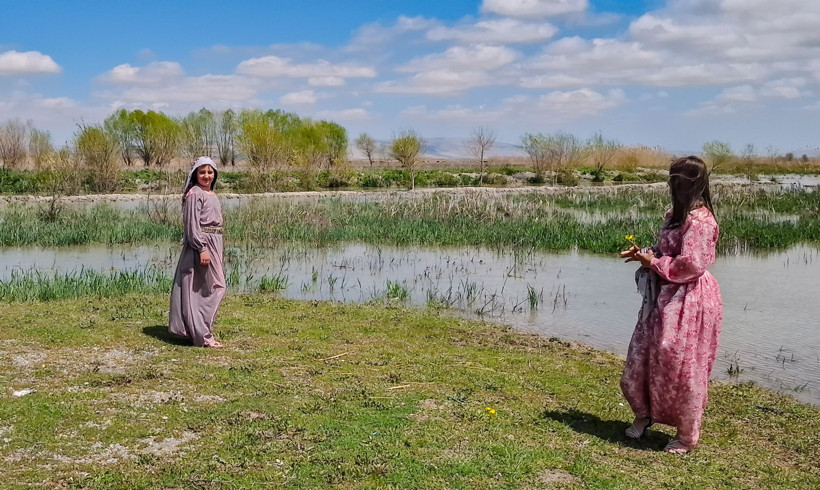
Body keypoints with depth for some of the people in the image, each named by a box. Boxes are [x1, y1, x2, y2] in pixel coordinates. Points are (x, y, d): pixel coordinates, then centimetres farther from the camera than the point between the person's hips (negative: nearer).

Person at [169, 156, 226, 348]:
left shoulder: (211, 195, 18)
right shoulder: (194, 194, -10)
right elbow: (192, 225, -17)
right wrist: (202, 249, -23)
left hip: (213, 245, 10)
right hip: (200, 245, -9)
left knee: (210, 289, 13)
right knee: (213, 289, -9)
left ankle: (200, 330, 23)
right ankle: (202, 335, -4)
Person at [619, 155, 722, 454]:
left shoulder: (699, 220, -20)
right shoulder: (676, 214, 11)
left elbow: (690, 264, -25)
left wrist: (654, 263, -14)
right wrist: (644, 253, 2)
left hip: (690, 300, -10)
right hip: (666, 296, 10)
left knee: (680, 366, 1)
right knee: (643, 357, 14)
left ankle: (686, 436, 18)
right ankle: (644, 414, 35)